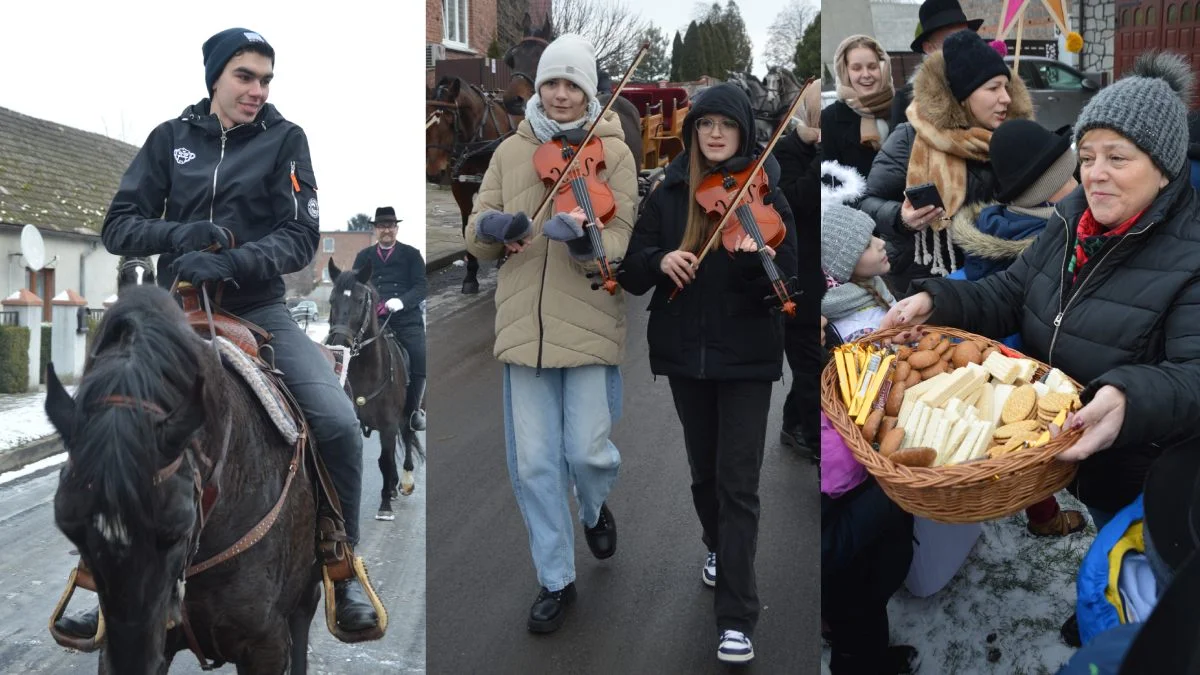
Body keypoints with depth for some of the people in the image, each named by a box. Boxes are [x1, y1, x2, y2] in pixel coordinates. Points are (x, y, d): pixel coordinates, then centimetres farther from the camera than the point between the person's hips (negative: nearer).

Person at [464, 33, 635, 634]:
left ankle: (594, 510, 38)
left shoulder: (614, 151, -1)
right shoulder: (511, 151, 8)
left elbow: (620, 243, -9)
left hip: (591, 324, -2)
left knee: (587, 450, 0)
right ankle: (556, 580, 23)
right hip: (524, 324, 3)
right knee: (533, 462, 5)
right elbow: (475, 237, 7)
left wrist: (584, 242, -31)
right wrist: (492, 228, -16)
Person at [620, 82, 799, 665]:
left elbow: (788, 284, -13)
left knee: (737, 481, -6)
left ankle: (737, 616, 0)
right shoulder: (668, 195, 1)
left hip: (745, 356, -3)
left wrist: (762, 258, -34)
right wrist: (661, 260, -20)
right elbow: (632, 274, 1)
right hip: (684, 353, 3)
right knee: (704, 470, 19)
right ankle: (718, 548, 47)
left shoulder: (765, 195, -6)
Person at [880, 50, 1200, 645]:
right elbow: (1009, 294, 4)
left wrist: (1131, 399, -50)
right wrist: (935, 300, -13)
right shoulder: (1072, 221, -2)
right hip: (1040, 433, 5)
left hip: (1132, 466, -4)